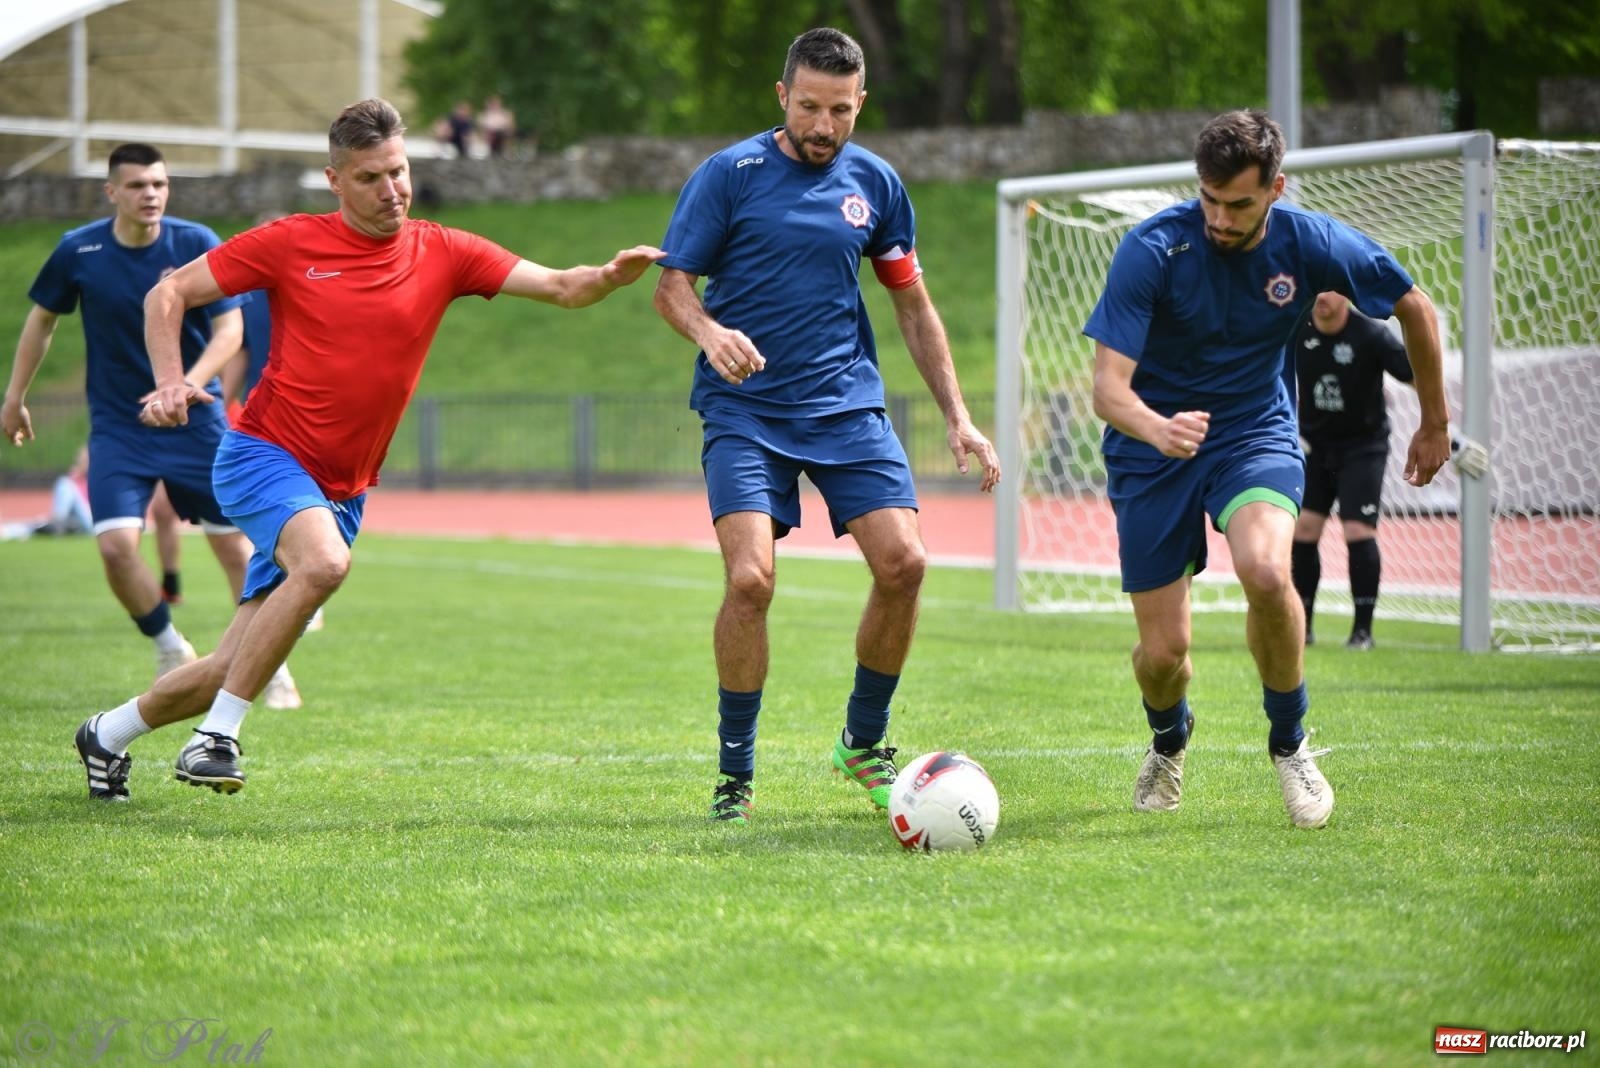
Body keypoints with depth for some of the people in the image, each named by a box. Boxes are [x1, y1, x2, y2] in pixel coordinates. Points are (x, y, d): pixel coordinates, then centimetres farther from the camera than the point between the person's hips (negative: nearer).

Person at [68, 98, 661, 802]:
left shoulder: (442, 254, 2)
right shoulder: (290, 244, -4)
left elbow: (560, 287, -5)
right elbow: (168, 294, 2)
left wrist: (611, 276, -27)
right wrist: (170, 381, -14)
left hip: (341, 492, 4)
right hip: (263, 454, -4)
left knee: (228, 672, 5)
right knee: (324, 561, -36)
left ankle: (107, 734, 32)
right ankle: (215, 738, -27)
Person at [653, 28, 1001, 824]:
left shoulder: (875, 183, 7)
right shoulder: (730, 174, -4)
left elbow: (912, 306, 15)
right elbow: (671, 285, -2)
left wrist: (957, 417, 8)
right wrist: (710, 332, -25)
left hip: (847, 406, 3)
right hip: (745, 410, -3)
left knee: (903, 562, -12)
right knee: (750, 579, -19)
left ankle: (863, 741, 12)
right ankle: (734, 773, -2)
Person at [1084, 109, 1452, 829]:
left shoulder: (1310, 243, -13)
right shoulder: (1152, 250, -21)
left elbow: (1414, 307, 5)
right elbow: (1108, 385, -26)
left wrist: (1434, 425, 12)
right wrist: (1157, 429, -48)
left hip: (1257, 433, 1)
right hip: (1152, 446, -1)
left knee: (1264, 569, -32)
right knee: (1162, 652, -4)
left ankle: (1289, 743, -6)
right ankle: (1169, 741, 35)